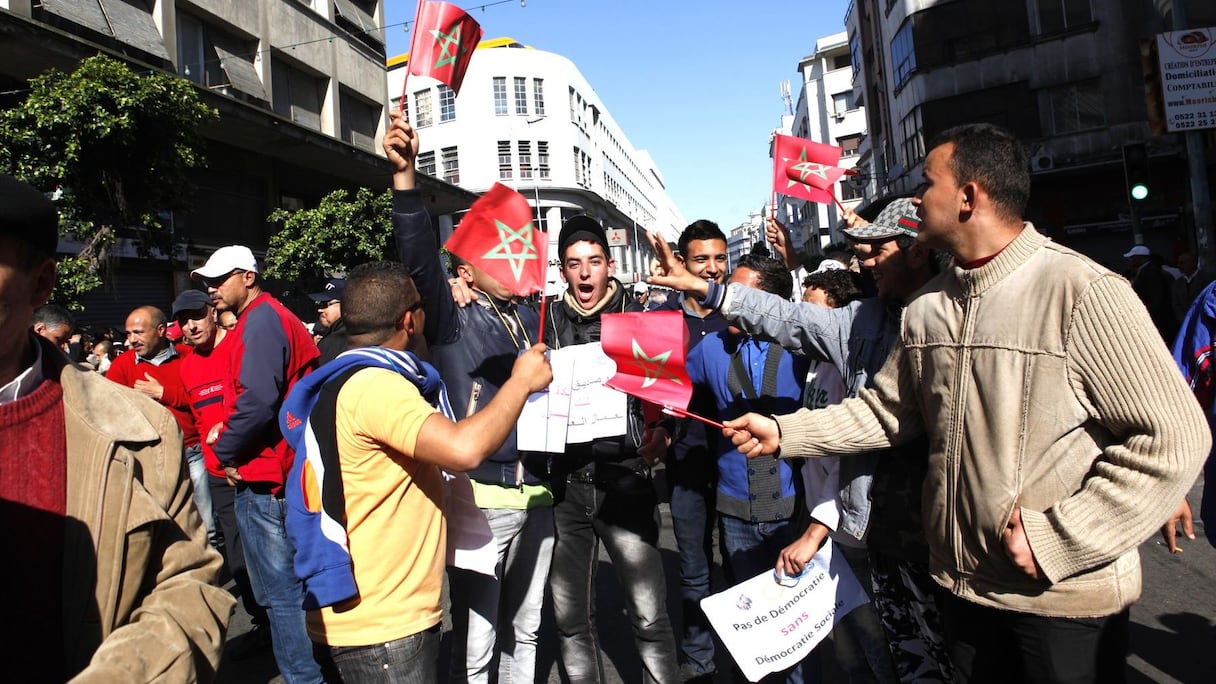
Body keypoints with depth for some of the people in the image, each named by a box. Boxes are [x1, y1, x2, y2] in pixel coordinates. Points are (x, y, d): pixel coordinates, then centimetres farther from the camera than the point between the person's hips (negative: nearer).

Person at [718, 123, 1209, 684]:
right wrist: (785, 432, 1)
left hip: (1064, 595, -5)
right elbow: (885, 410, 9)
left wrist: (1056, 537, -19)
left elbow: (1173, 438, -16)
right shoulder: (926, 307, 3)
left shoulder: (1082, 291, -17)